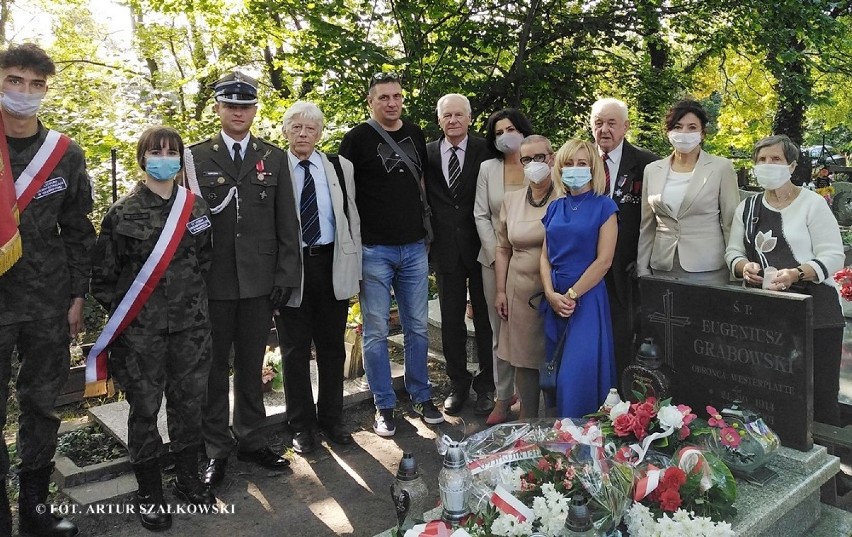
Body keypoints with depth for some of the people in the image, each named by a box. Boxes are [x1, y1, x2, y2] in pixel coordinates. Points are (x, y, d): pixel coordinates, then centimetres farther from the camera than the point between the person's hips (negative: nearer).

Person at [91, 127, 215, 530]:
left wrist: (195, 299, 7)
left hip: (190, 324, 3)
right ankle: (149, 493, 23)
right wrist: (122, 311, 1)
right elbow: (103, 272, 0)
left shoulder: (196, 207, 5)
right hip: (141, 330, -3)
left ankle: (188, 479, 30)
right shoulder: (122, 212, -4)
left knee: (189, 400, 11)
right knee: (145, 406, 6)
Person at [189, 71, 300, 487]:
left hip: (259, 280, 2)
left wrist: (285, 274, -2)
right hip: (211, 281, -1)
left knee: (251, 367, 13)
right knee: (214, 368, 9)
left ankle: (252, 440, 27)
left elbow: (287, 224, 5)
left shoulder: (274, 159, 7)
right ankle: (215, 449, 22)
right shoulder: (196, 157, 2)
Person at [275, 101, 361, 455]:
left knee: (332, 346, 12)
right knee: (295, 349, 9)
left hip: (332, 265, 3)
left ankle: (331, 419, 29)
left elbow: (352, 218, 8)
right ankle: (301, 425, 25)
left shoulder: (340, 167, 6)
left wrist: (354, 268, 3)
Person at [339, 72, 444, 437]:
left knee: (417, 327, 11)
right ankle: (384, 406, 16)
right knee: (376, 331, 3)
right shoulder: (357, 139, -3)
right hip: (374, 250, -4)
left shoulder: (415, 135, 10)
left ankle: (421, 396, 25)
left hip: (414, 247, 4)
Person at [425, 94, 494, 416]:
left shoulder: (485, 151, -4)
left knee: (485, 317, 9)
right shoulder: (427, 154, 4)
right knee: (451, 320, 10)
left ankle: (486, 385, 24)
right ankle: (458, 383, 25)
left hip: (480, 246, -2)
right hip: (445, 248, 2)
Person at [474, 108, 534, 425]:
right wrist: (497, 256, -5)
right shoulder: (487, 169, 6)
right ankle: (503, 397, 17)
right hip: (495, 260, 2)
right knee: (501, 331, 7)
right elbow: (481, 216, 4)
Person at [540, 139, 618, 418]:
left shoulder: (604, 206, -4)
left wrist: (572, 295, -13)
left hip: (587, 298, -5)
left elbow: (604, 260, -11)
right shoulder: (555, 207, 11)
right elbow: (545, 255, 9)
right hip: (555, 299, 5)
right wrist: (551, 294, -6)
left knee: (578, 372, -6)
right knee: (554, 370, 11)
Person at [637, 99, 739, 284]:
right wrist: (642, 270, 8)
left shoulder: (721, 168, 0)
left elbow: (731, 224, 1)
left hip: (707, 270, -2)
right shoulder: (652, 170, 8)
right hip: (662, 268, 3)